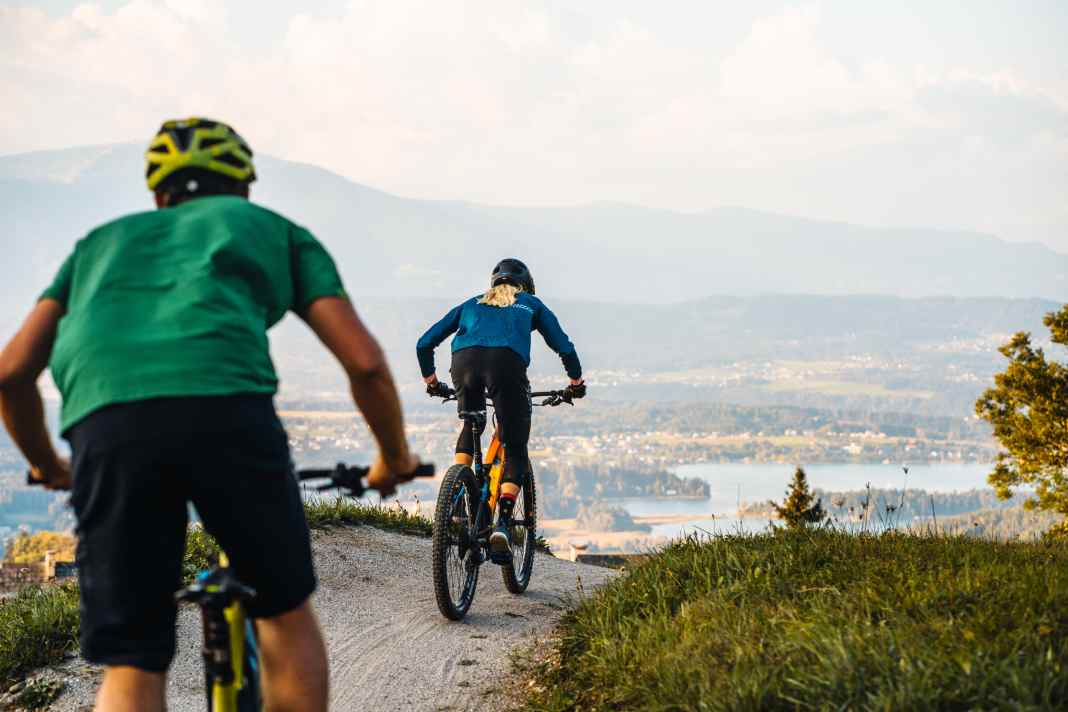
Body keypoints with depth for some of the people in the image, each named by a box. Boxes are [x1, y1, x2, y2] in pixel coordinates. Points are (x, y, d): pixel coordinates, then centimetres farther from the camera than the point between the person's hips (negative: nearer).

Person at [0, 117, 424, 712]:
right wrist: (395, 457, 37)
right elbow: (365, 362, 20)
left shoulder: (105, 239, 36)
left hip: (106, 422, 2)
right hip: (225, 407, -2)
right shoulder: (274, 229, 31)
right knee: (286, 612, 22)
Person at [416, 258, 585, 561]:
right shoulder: (530, 304, 32)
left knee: (470, 429, 31)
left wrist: (430, 380, 45)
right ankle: (502, 524, -12)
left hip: (464, 361, 3)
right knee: (515, 451, 7)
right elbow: (564, 347, 27)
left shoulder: (472, 304, 36)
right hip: (507, 362, -2)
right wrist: (576, 381, 43)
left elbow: (425, 343, 31)